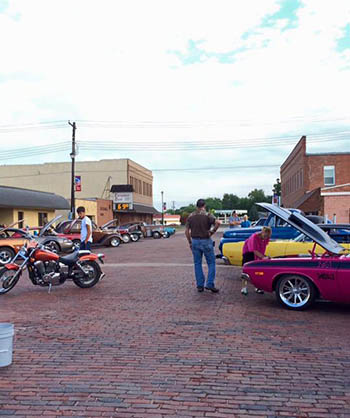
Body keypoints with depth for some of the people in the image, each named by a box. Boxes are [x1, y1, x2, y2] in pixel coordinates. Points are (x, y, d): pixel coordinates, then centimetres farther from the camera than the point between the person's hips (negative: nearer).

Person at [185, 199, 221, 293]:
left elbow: (186, 231, 5)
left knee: (197, 264, 11)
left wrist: (190, 242, 12)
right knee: (211, 263, 6)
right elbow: (217, 222, -23)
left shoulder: (191, 216, 7)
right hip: (206, 241, -4)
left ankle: (200, 286, 13)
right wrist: (212, 231, -9)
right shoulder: (207, 215, -6)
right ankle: (210, 284, 0)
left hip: (195, 241, 4)